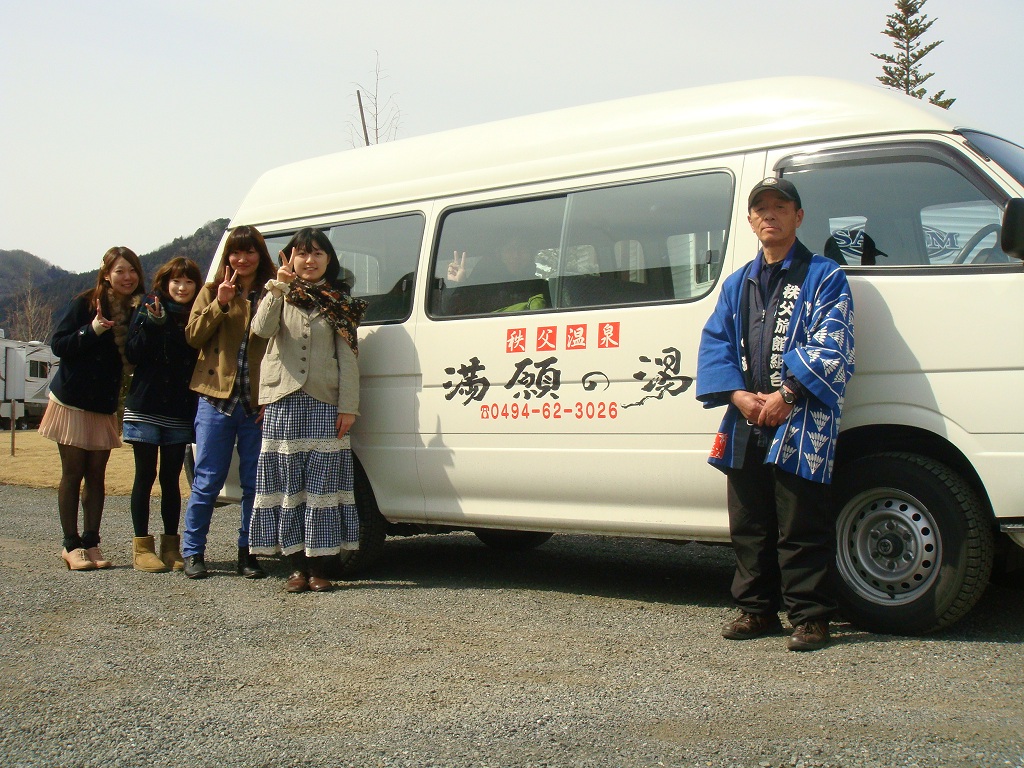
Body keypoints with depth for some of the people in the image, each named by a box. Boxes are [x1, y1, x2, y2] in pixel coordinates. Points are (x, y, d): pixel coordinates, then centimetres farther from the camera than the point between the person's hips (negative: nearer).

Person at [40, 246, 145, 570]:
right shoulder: (85, 304, -9)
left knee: (96, 475, 5)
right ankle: (71, 545, 7)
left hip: (105, 406, 4)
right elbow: (58, 344, -11)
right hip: (72, 400, -4)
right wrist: (92, 331, -25)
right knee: (73, 474, 0)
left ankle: (91, 544, 11)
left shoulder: (136, 310, 2)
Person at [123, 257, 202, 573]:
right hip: (145, 407, -2)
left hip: (179, 412, 2)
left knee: (171, 479, 7)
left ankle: (171, 546, 14)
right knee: (146, 475, 2)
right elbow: (132, 354, -7)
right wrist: (152, 325, -18)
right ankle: (142, 547, 7)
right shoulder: (149, 308, 1)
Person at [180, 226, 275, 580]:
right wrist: (220, 304, -11)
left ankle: (248, 552, 17)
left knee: (255, 483, 5)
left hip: (258, 404, 0)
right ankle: (192, 551, 14)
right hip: (217, 399, 0)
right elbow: (193, 337, 2)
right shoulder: (211, 292, 12)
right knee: (207, 480, 3)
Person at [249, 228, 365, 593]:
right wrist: (278, 288, -15)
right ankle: (296, 566, 8)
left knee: (322, 482, -2)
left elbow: (347, 356, 5)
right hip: (283, 401, 1)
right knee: (287, 484, 1)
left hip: (325, 403, -1)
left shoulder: (339, 301, 11)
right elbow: (261, 328, -8)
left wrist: (348, 406, -2)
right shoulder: (281, 296, 13)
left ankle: (318, 567, 5)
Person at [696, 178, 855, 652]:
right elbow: (714, 344, 9)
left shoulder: (824, 278, 3)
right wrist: (740, 396, -7)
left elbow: (830, 349, -8)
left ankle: (810, 617, 5)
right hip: (745, 426, 5)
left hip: (801, 424, -5)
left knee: (802, 528, -4)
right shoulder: (737, 284, 19)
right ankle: (757, 609, 22)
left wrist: (784, 397, -16)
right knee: (749, 525, 11)